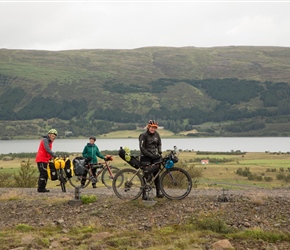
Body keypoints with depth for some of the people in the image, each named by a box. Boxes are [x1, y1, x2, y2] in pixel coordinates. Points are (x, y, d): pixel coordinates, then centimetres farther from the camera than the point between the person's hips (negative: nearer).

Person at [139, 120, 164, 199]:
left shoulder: (156, 134, 6)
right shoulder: (143, 135, -10)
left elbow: (159, 144, 19)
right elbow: (142, 148, -12)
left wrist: (159, 152, 2)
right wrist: (151, 155, -16)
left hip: (155, 157, 5)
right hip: (146, 158, -5)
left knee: (157, 174, 5)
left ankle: (158, 192, 12)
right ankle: (144, 193, 4)